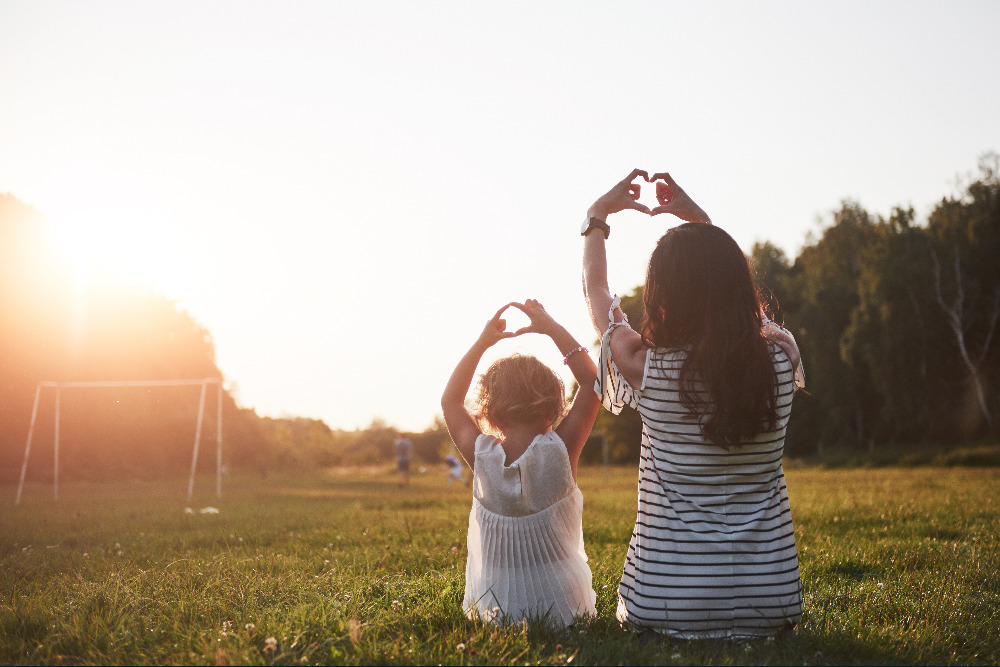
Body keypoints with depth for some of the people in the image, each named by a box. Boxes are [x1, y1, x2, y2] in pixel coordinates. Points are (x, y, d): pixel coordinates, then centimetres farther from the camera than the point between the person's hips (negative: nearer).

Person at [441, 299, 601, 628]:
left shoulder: (482, 456, -11)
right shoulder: (560, 450, -16)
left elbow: (450, 400, 9)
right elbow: (593, 382, -1)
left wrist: (482, 342, 8)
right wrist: (552, 328, 1)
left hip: (492, 613, 1)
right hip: (561, 610, -1)